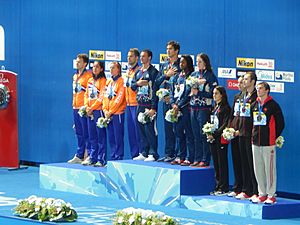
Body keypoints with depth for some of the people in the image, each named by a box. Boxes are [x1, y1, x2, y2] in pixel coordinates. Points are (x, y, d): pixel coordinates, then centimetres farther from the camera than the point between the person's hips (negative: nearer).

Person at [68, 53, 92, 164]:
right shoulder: (75, 76, 18)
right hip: (76, 108, 8)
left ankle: (90, 155, -5)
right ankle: (79, 156, 16)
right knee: (79, 133, 11)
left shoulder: (88, 75, -7)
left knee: (86, 133, -7)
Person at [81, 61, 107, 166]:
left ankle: (101, 159, -6)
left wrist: (92, 108, -11)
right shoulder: (90, 80, 17)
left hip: (98, 110, -7)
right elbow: (86, 95, 17)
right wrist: (86, 106, 1)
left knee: (101, 135, -6)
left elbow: (101, 97, -11)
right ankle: (92, 158, 14)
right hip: (90, 111, 7)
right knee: (92, 136, 9)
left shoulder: (103, 81, -5)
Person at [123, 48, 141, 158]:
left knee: (137, 129, -8)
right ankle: (133, 154, 13)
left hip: (136, 104, -8)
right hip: (128, 104, 8)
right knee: (130, 130, 9)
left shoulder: (139, 71, -8)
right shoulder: (127, 72, 18)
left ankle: (138, 153, -6)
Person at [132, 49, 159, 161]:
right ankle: (143, 153, 15)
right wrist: (137, 83, -5)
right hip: (140, 105, 8)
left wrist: (153, 108, -17)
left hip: (149, 105, -8)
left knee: (150, 130, -9)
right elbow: (132, 86, 20)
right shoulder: (138, 72, 17)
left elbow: (155, 90, -12)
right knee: (141, 130, 9)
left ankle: (153, 154, -6)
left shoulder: (153, 72, -7)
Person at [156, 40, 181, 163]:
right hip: (166, 100, 6)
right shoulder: (163, 65, 16)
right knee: (167, 128, 8)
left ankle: (174, 154, -5)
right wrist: (167, 75, -7)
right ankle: (168, 153, 12)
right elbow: (158, 81, 11)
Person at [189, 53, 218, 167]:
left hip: (204, 108, -6)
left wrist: (198, 92, -13)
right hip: (194, 108, 6)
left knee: (204, 135, -6)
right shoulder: (193, 75, 14)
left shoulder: (210, 76, -4)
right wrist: (192, 91, -2)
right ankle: (197, 159, 13)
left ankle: (205, 160, -3)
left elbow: (212, 93, -10)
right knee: (196, 135, 8)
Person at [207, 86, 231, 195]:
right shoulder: (215, 107, 17)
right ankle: (218, 186, 13)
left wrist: (214, 135, -18)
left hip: (220, 139, -8)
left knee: (222, 163, -5)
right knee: (216, 163, 9)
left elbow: (225, 124, -15)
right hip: (213, 139, 8)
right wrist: (208, 132, 2)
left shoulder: (225, 108, -8)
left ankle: (224, 188, -2)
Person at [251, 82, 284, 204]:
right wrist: (253, 135, 13)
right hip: (255, 143, 6)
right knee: (258, 169, 8)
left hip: (268, 143, -6)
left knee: (270, 169, -5)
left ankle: (271, 195, -1)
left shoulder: (273, 105, -5)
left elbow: (280, 123, -3)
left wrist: (274, 137, -1)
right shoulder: (254, 105, 13)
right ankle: (262, 194, 15)